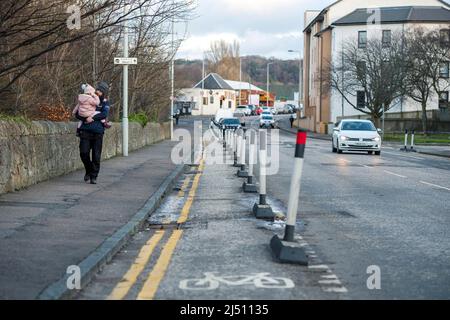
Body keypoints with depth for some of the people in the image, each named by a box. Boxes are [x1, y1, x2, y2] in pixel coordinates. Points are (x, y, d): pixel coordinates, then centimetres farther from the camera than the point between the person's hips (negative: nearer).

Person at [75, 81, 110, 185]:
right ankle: (88, 171, 18)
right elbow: (77, 114, 9)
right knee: (84, 153, -8)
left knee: (96, 156, -1)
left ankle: (94, 177, 11)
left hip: (97, 132, -1)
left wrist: (93, 118, -20)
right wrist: (85, 119, -9)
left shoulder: (105, 103, 9)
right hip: (86, 131, 1)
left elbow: (104, 114, -10)